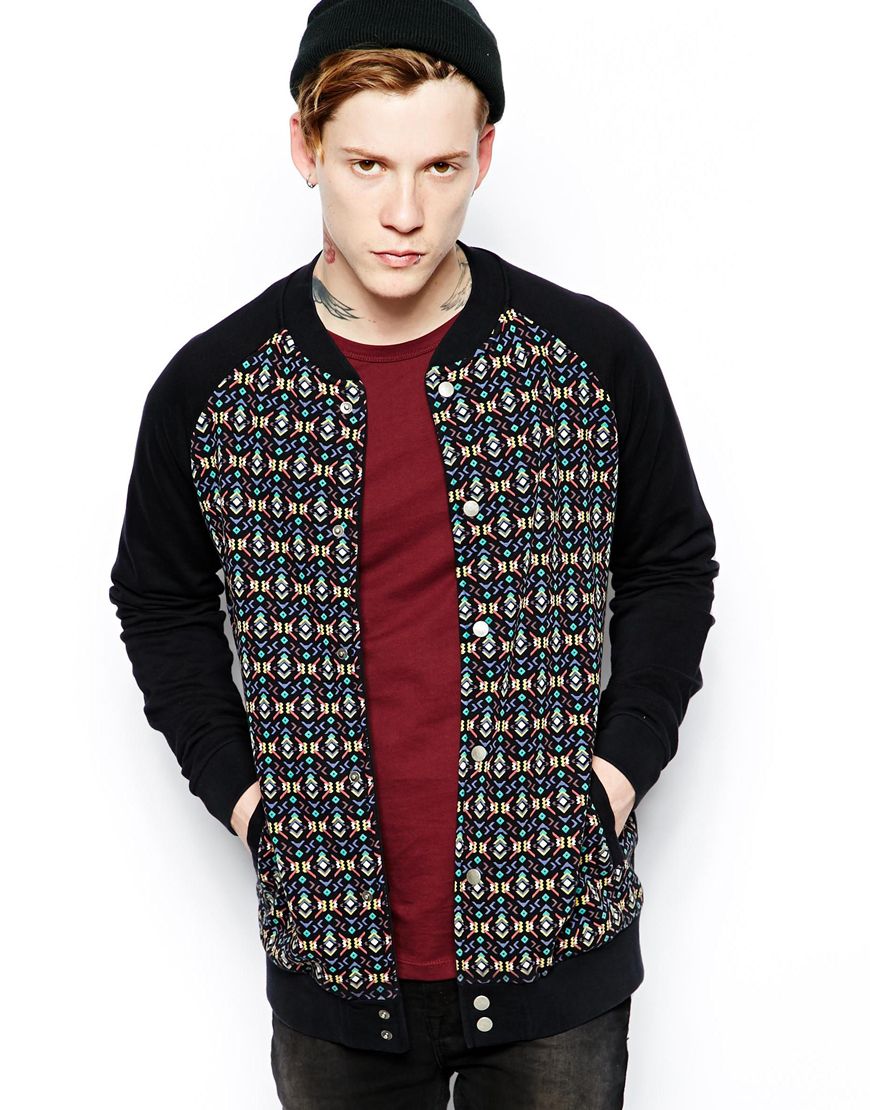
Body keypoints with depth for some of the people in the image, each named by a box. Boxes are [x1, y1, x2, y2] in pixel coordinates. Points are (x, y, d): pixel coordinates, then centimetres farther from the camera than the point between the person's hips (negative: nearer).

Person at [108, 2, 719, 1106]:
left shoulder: (592, 356, -6)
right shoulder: (208, 390, -5)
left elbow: (671, 567, 7)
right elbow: (160, 602, 9)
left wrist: (622, 764, -3)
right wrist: (240, 788, -1)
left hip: (560, 938, 0)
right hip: (332, 951, 1)